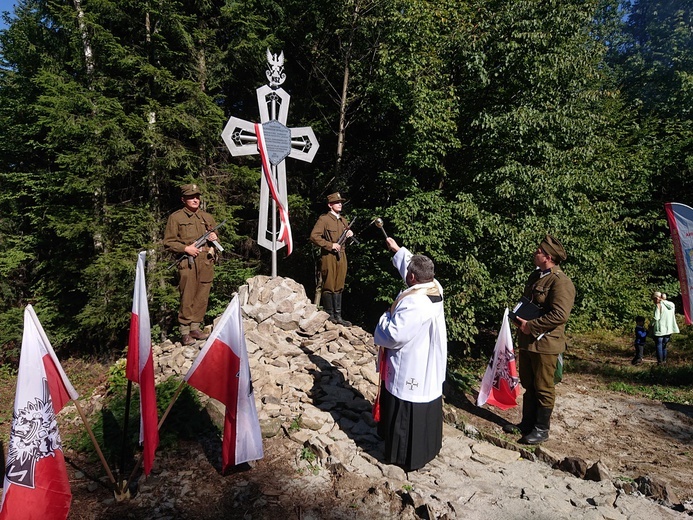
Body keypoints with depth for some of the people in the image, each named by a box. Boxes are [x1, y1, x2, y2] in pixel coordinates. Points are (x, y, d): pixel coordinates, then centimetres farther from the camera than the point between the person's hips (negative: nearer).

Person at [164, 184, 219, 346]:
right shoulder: (175, 217, 4)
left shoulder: (207, 217, 18)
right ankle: (185, 332, 4)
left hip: (207, 262, 5)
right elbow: (168, 242, 1)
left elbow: (216, 237, 27)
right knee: (187, 298, -5)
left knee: (202, 297, 7)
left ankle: (196, 328, 19)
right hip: (188, 262, -4)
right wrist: (186, 248, -12)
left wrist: (214, 238, 4)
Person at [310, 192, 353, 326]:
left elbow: (348, 232, 29)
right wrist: (331, 245, -17)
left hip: (341, 256, 7)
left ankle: (338, 316, 17)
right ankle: (329, 316, 9)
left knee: (339, 287, 10)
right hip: (329, 256, -7)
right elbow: (314, 236, -15)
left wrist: (350, 233, 4)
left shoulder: (342, 220, 16)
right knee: (329, 287, 0)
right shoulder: (324, 219, -7)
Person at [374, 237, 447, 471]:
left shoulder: (413, 304, -32)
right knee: (425, 409, 24)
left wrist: (386, 317, -9)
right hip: (429, 367, 9)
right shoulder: (435, 288, -5)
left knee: (407, 414, 9)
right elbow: (416, 265, 14)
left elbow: (393, 336, -28)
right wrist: (397, 249, 24)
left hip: (411, 369, -9)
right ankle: (427, 448, 42)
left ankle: (407, 456, 26)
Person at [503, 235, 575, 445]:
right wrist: (519, 319, 4)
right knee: (528, 385, 18)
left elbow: (559, 315, -25)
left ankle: (541, 429, 19)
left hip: (545, 343, -9)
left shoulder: (560, 281, -17)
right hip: (527, 340, 9)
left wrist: (531, 326, -20)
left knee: (543, 388, 5)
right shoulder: (536, 275, 12)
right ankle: (527, 423, 32)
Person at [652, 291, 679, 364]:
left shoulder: (658, 305, -13)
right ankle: (664, 360, 20)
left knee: (659, 345, 3)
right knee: (664, 345, 18)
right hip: (669, 329, 7)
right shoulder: (671, 304, 8)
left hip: (660, 329, -7)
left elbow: (656, 318, -16)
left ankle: (660, 361, 4)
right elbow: (673, 317, 14)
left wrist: (652, 325, -5)